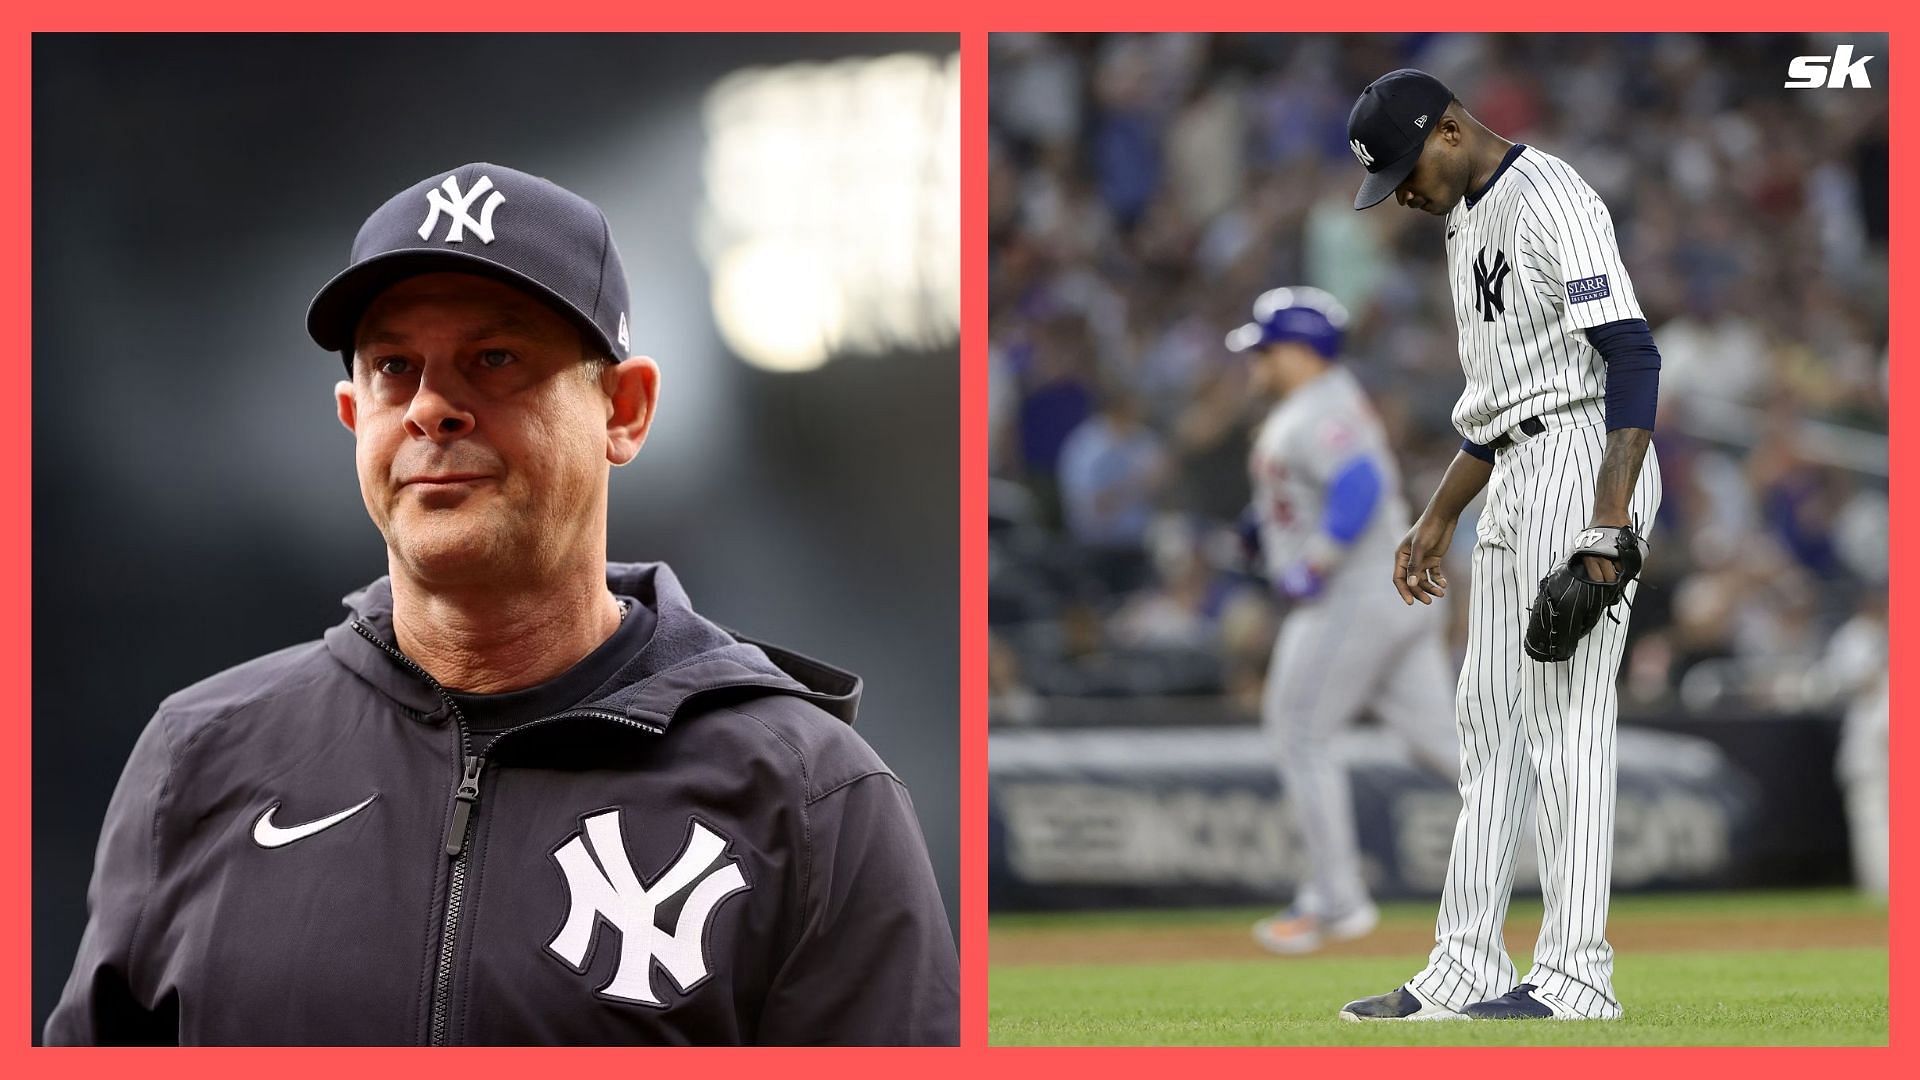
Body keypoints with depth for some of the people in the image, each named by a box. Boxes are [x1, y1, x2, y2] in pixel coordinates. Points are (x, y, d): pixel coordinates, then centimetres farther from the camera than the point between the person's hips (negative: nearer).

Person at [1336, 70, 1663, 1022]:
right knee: (1488, 719, 10)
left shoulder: (1554, 203, -14)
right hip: (1514, 481, 10)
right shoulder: (1466, 223, 18)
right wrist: (1437, 519, 26)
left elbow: (1631, 358, -21)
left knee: (1567, 716, -11)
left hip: (1583, 462, -10)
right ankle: (1463, 972, 14)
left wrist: (1609, 524, -28)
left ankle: (1576, 975, -10)